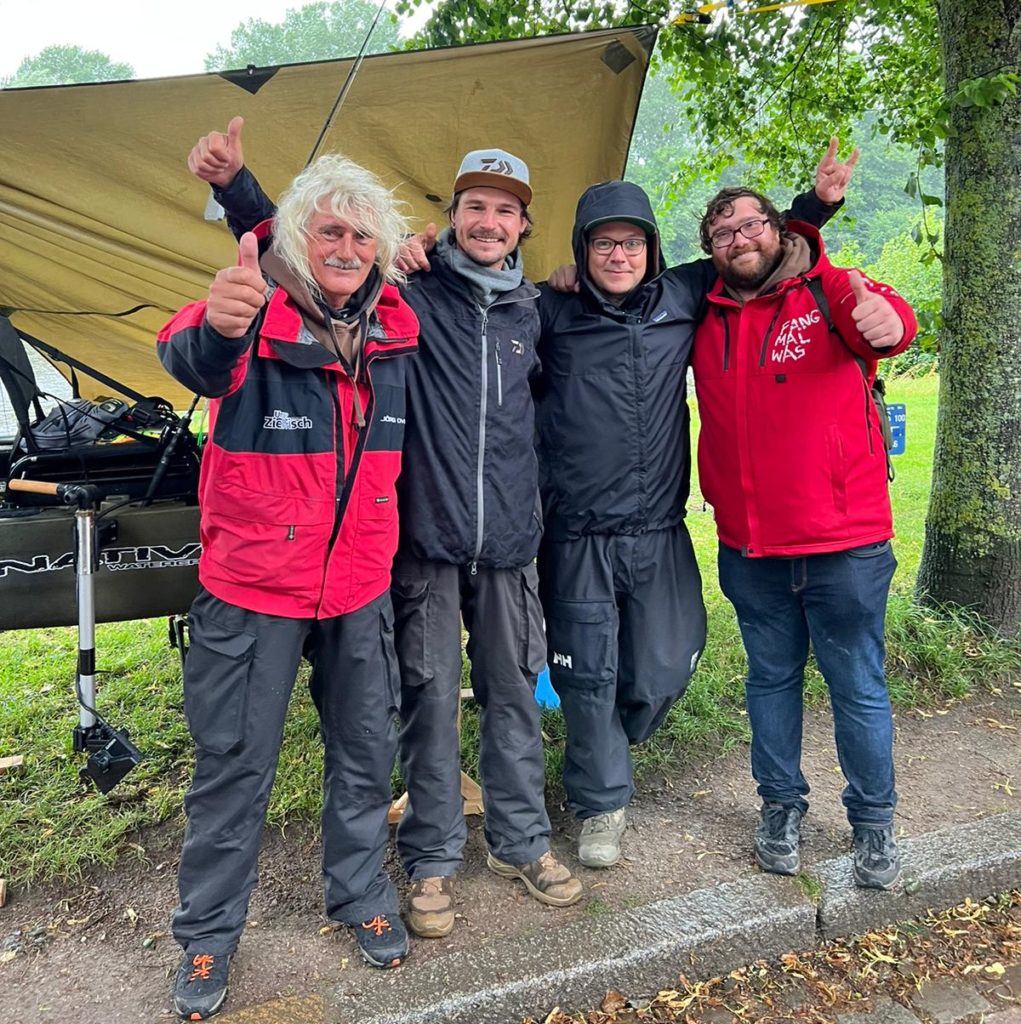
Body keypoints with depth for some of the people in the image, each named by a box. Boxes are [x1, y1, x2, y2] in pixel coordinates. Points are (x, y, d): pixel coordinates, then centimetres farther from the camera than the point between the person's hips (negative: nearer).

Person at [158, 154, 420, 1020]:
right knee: (235, 764, 8)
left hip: (360, 585, 4)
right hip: (253, 586, -4)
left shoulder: (394, 326, 2)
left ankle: (361, 895, 38)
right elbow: (194, 362, -36)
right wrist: (219, 328, -59)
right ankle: (209, 933, 30)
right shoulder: (258, 314, -12)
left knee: (366, 750, 15)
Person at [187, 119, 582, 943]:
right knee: (430, 696, 4)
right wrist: (235, 185, -16)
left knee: (514, 692, 11)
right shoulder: (410, 294, 0)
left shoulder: (534, 311, 12)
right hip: (426, 535, -3)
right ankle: (433, 858, 23)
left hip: (509, 535, 4)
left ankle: (522, 842, 30)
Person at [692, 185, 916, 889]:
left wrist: (885, 320, -50)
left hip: (844, 544, -3)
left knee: (859, 689, 10)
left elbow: (892, 321, -25)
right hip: (749, 549, 3)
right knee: (772, 680, 18)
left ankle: (874, 821, 31)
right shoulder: (706, 320, 5)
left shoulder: (833, 291, -5)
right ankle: (781, 806, 37)